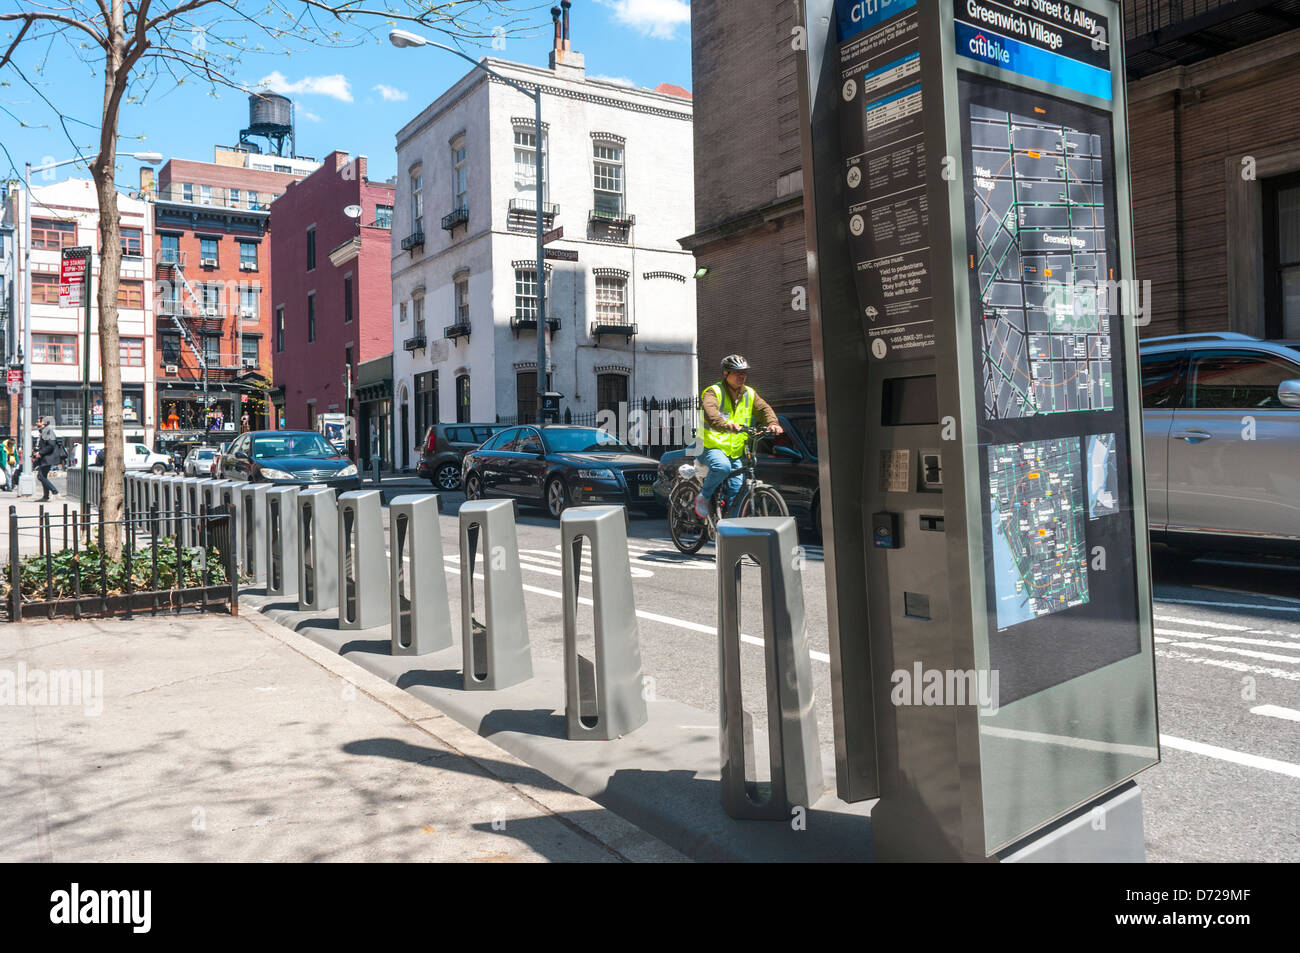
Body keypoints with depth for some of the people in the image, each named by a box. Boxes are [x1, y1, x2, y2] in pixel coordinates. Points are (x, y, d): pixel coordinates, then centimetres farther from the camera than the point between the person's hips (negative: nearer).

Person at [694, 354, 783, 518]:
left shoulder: (749, 394, 11)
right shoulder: (714, 392, -9)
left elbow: (764, 408, -1)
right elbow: (709, 410, -29)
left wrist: (772, 423, -24)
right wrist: (724, 425, -50)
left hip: (736, 452, 6)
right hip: (712, 447, -6)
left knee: (737, 492, 0)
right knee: (722, 466, -36)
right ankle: (703, 497, -13)